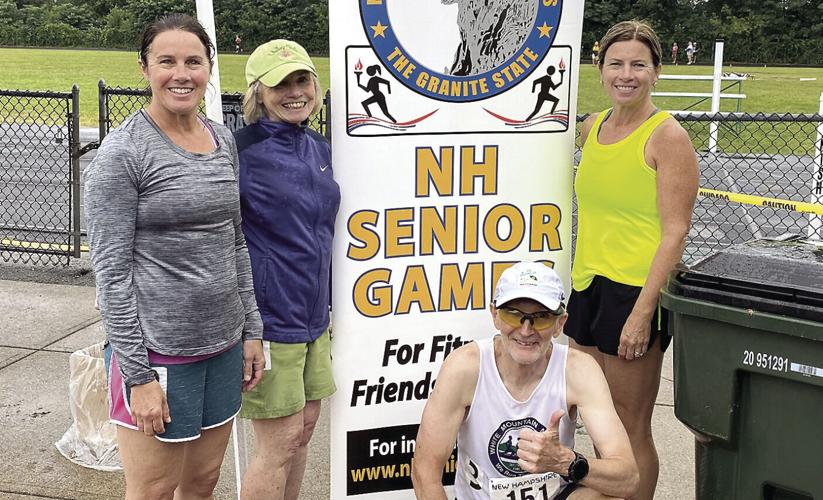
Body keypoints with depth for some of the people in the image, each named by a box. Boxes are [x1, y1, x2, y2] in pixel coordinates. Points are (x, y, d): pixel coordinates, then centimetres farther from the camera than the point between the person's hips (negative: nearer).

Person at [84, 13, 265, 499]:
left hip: (224, 343, 6)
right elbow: (112, 270, -13)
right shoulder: (122, 152, -11)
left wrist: (251, 329, 11)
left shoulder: (224, 139, 7)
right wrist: (138, 376, -15)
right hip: (159, 351, -6)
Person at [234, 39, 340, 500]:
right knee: (281, 442, 1)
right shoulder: (242, 149, -14)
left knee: (305, 427, 16)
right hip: (267, 319, -7)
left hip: (313, 317, 7)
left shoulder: (319, 148, 8)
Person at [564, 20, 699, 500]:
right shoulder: (593, 126, 9)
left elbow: (676, 232, -16)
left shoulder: (668, 137, -12)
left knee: (631, 429, 5)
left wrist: (642, 313, -20)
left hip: (635, 292, -7)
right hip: (588, 286, 7)